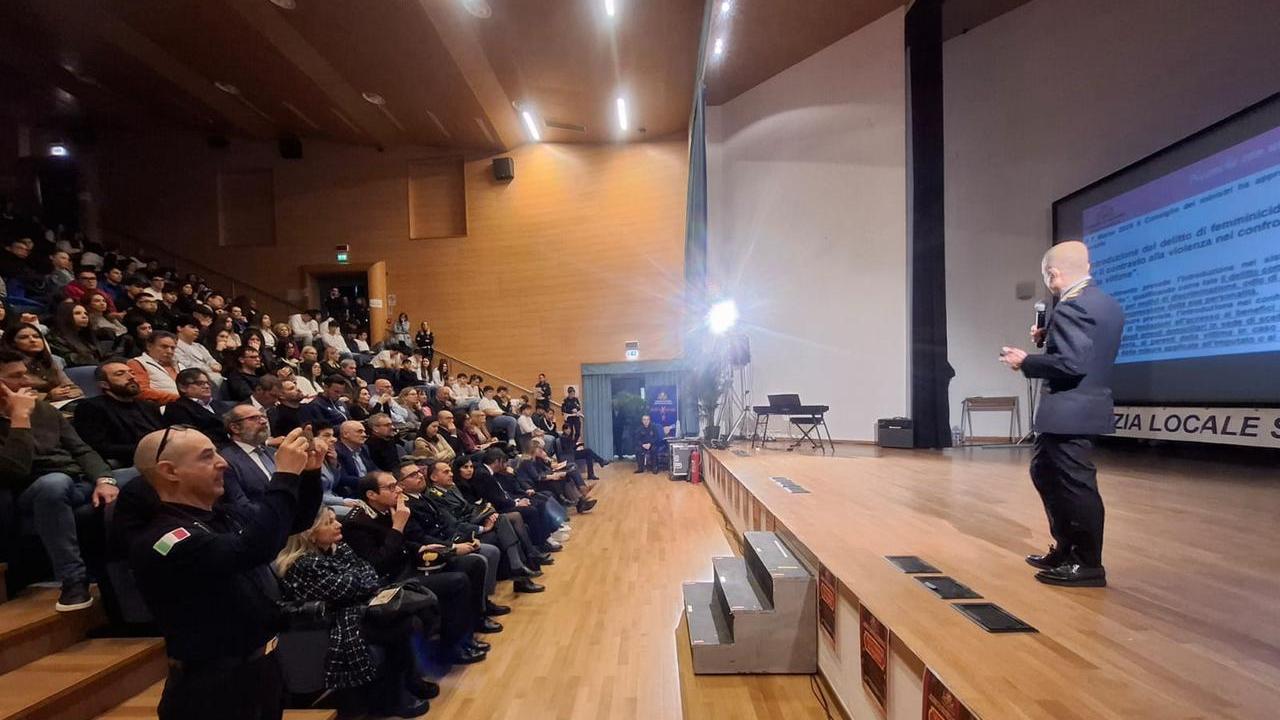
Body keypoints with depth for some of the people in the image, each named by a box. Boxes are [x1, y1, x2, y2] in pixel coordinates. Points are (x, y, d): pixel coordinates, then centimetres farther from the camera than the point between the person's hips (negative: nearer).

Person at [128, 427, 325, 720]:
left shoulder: (223, 515, 3)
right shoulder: (157, 540, -21)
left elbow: (296, 520, 14)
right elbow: (252, 550, -37)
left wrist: (309, 473, -4)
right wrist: (286, 475, -30)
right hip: (215, 687, -8)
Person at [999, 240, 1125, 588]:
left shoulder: (1070, 307, -19)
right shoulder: (1108, 304, 13)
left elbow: (1070, 364, -26)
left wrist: (1026, 362, -15)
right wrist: (1049, 337, 12)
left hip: (1068, 411, -11)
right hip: (1086, 406, 11)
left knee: (1076, 486, 0)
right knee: (1045, 474, 21)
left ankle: (1088, 564, 13)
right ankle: (1066, 549, 30)